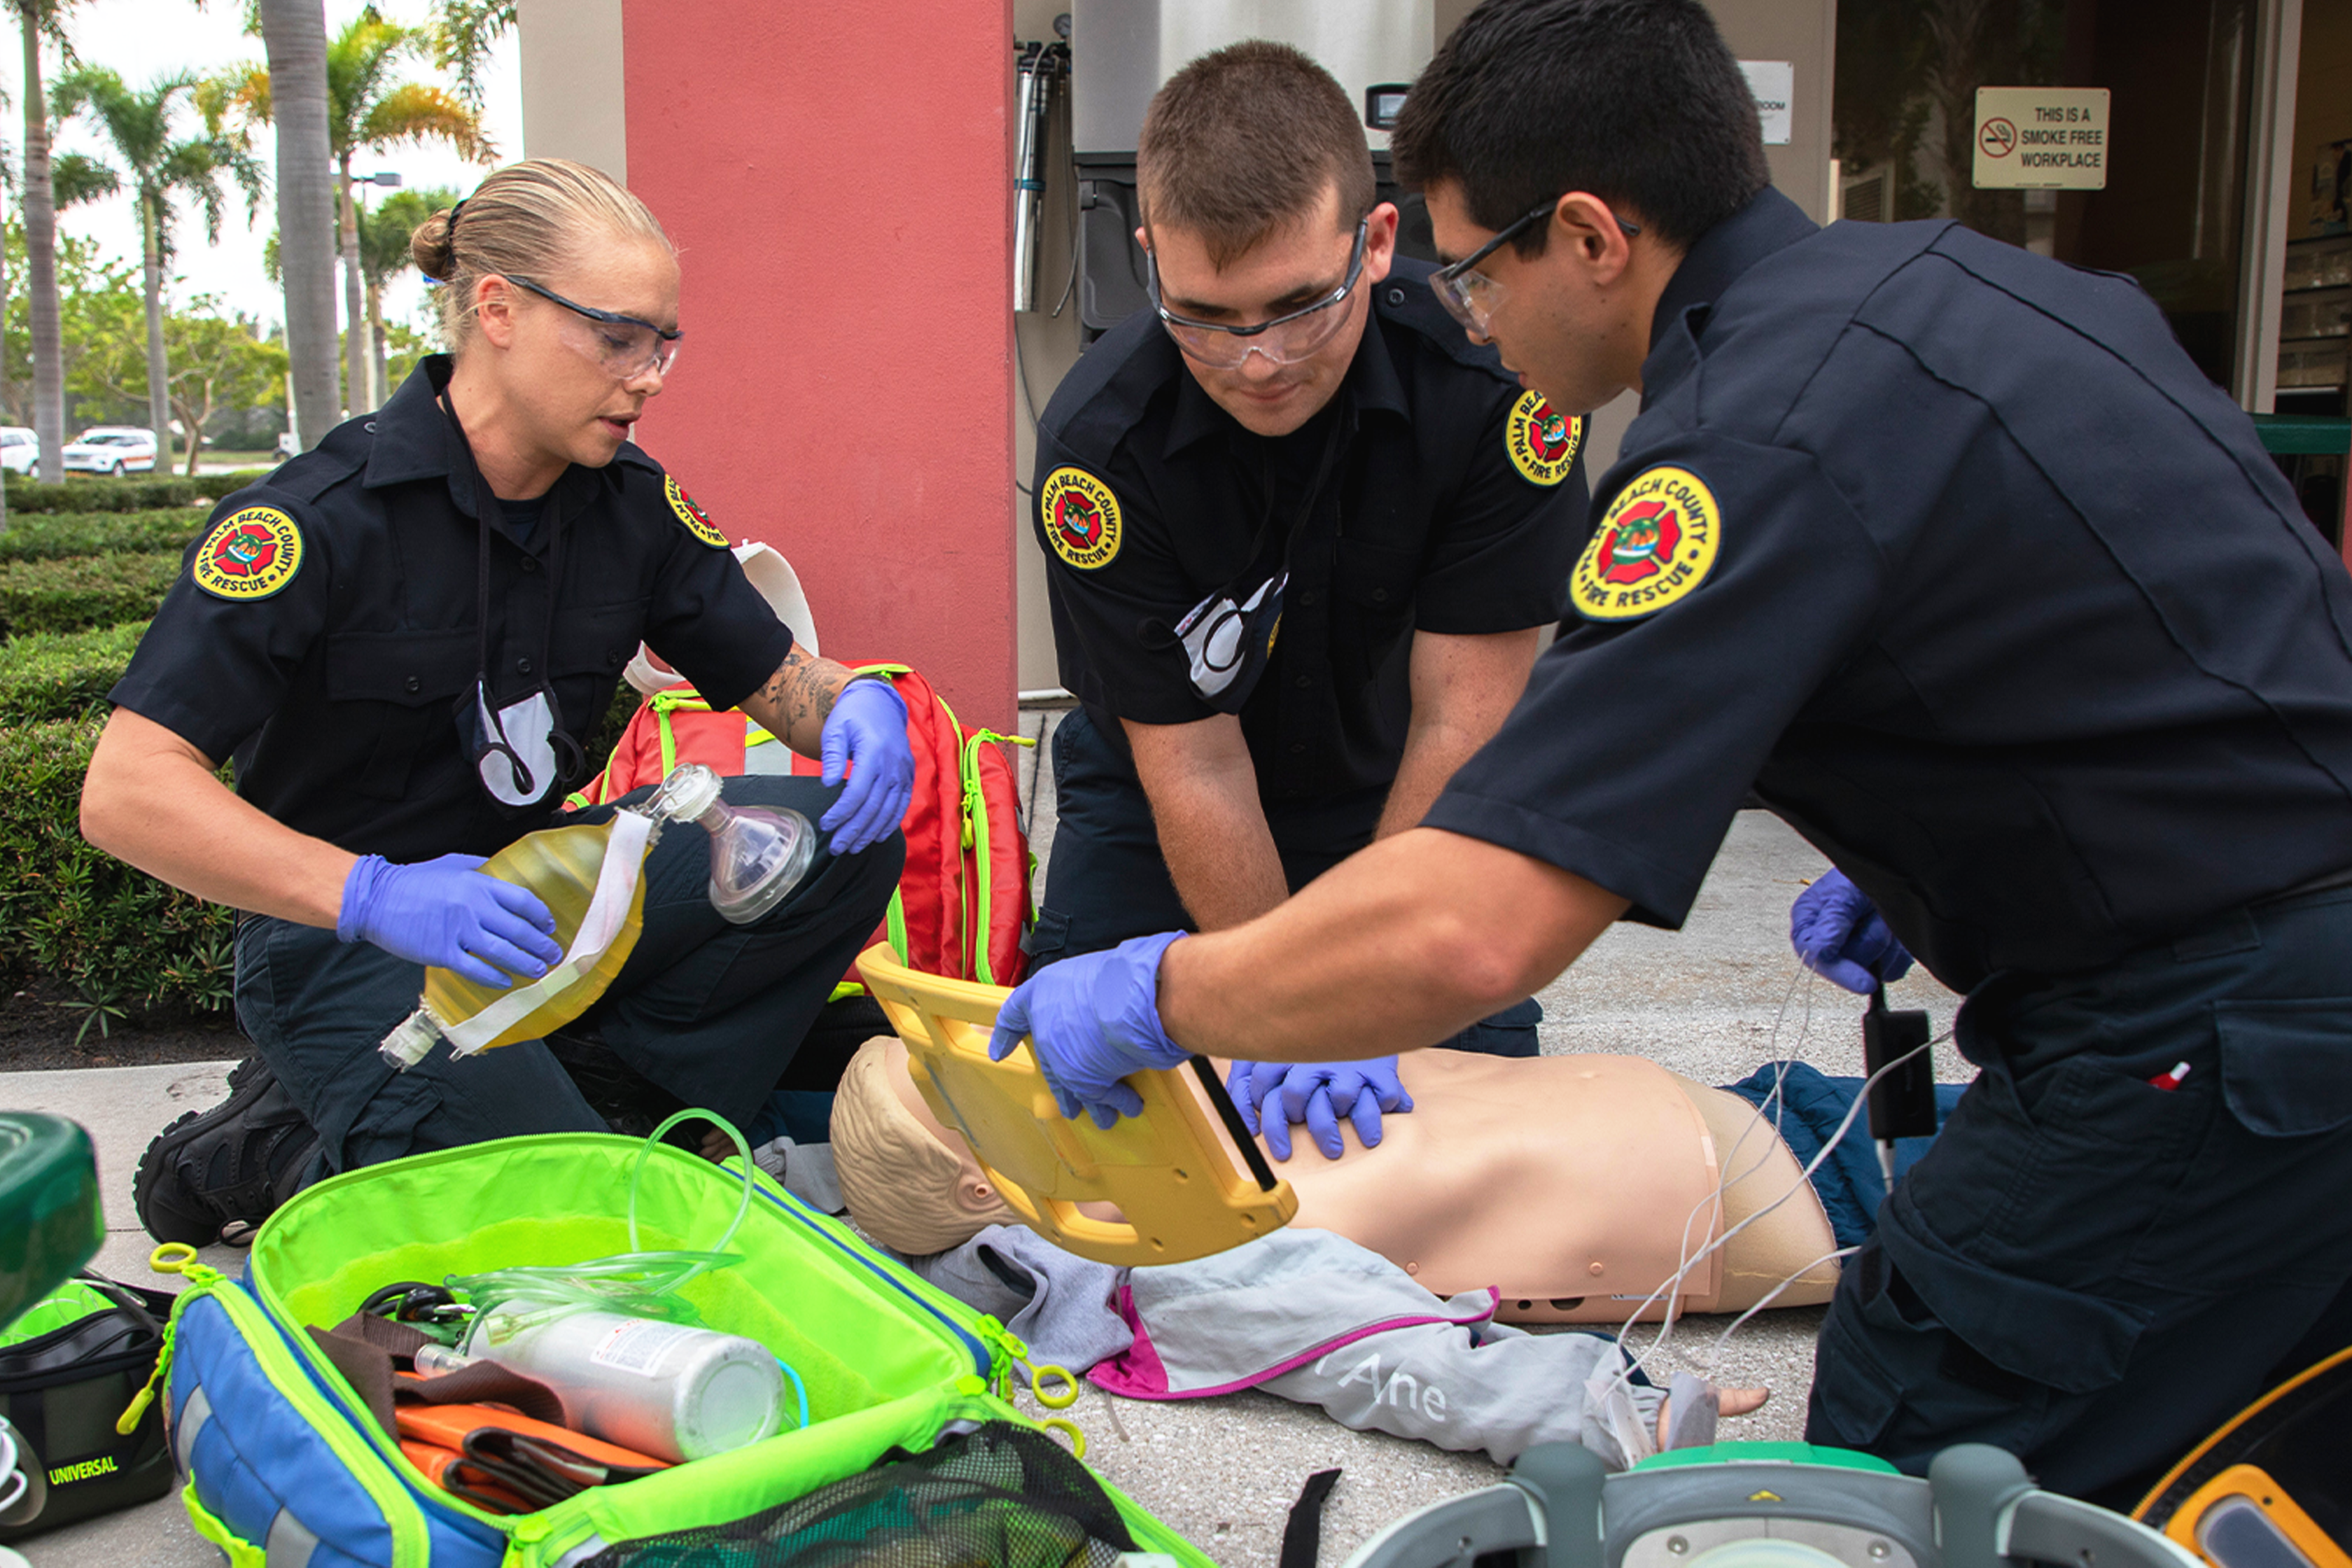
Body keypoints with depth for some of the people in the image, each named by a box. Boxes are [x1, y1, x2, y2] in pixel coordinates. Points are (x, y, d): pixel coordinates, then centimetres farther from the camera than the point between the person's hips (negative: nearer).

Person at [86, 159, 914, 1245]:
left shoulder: (632, 503, -2)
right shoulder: (323, 517, -19)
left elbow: (778, 677, 7)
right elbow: (127, 791, -25)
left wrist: (856, 705, -19)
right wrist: (376, 893, -39)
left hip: (537, 890, 6)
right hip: (347, 943, -6)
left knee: (843, 836, -11)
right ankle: (279, 1148, 3)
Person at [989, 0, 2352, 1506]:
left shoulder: (1771, 431, -23)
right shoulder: (1934, 271, 8)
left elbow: (1465, 933, -30)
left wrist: (1154, 997, -14)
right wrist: (1921, 866, 21)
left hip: (2230, 1031, -10)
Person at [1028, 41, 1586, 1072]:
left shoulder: (1495, 374, -28)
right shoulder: (1098, 444, -29)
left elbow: (1461, 725, -24)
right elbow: (1195, 768, -23)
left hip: (1403, 799, 1)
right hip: (1154, 805, 0)